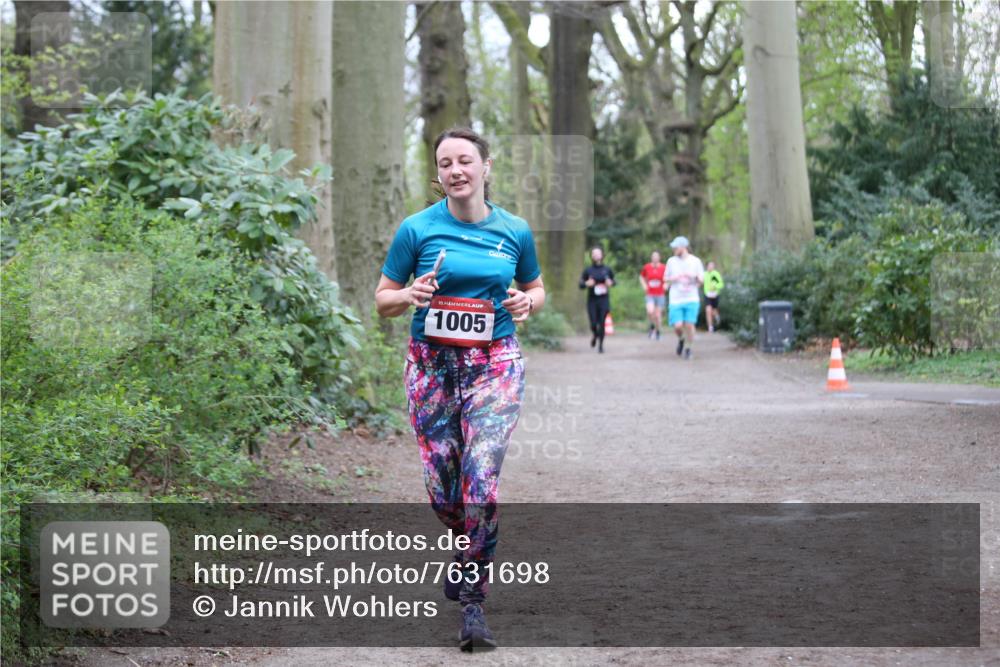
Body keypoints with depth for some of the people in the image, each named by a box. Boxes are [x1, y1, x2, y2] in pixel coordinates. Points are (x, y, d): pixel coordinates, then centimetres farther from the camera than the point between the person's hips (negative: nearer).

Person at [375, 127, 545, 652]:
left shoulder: (515, 231, 3)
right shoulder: (417, 229, -1)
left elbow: (535, 288, 19)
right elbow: (383, 299, 6)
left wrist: (528, 303, -4)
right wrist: (411, 295, -16)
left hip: (495, 365, -1)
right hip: (432, 366, 1)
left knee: (481, 480, -16)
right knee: (442, 490, 3)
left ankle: (473, 599, -7)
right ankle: (470, 549, 37)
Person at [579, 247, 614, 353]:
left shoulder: (607, 269, 4)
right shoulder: (588, 270, 2)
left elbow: (613, 280, 17)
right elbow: (581, 285, 3)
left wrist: (610, 283, -6)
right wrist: (587, 284, -19)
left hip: (604, 300, 0)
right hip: (592, 300, 0)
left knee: (602, 323, -6)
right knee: (593, 323, -4)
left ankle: (601, 345, 6)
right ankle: (594, 335, 31)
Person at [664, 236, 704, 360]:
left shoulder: (695, 261, 2)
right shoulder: (671, 261, 5)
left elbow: (701, 280, 6)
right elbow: (666, 279, 14)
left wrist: (696, 277, -17)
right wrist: (672, 279, -9)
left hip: (692, 299, -1)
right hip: (676, 300, 1)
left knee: (689, 325, -8)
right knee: (678, 326, -10)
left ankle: (688, 348, 13)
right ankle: (681, 339, 24)